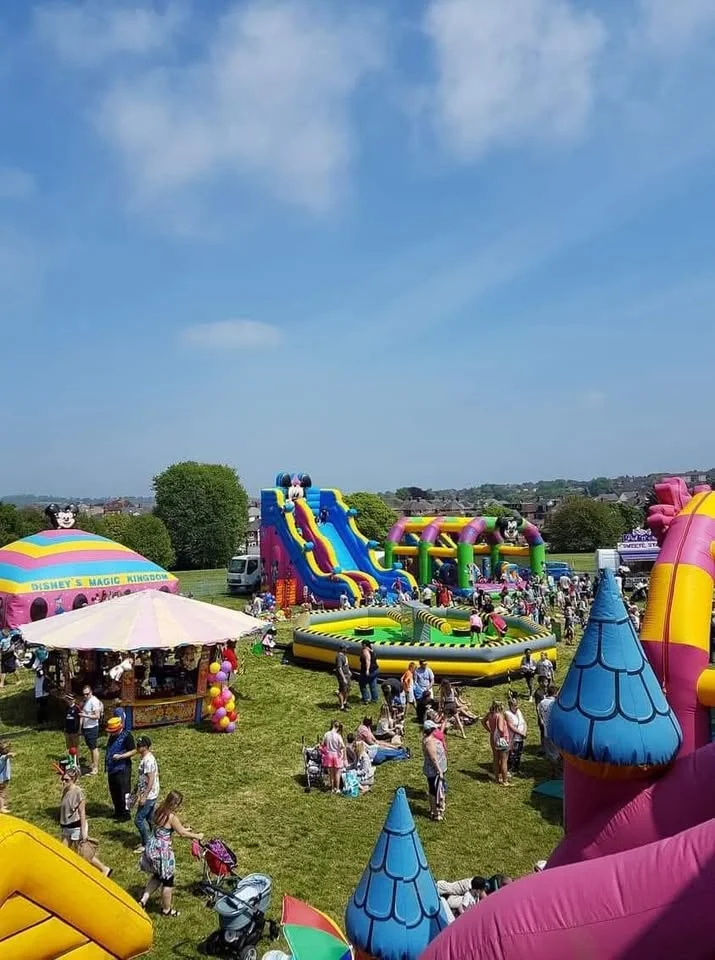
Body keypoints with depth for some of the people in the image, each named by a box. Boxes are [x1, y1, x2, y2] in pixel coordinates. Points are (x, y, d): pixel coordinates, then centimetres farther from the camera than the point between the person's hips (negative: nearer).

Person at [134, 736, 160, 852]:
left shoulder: (148, 760, -24)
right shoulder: (146, 757, 7)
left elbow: (151, 780, -25)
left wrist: (144, 797, -22)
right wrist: (139, 792, 22)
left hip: (149, 795, -9)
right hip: (152, 794, 9)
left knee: (139, 819, -2)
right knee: (149, 818, 18)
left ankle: (146, 845, 8)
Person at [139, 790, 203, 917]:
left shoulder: (158, 811, 3)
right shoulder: (172, 817, -21)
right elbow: (182, 833, -12)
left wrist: (183, 829, 21)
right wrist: (197, 836, 3)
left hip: (151, 848, 8)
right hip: (162, 851, -8)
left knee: (157, 876, 28)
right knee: (168, 880, 11)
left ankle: (143, 900, 22)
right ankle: (166, 910, 25)